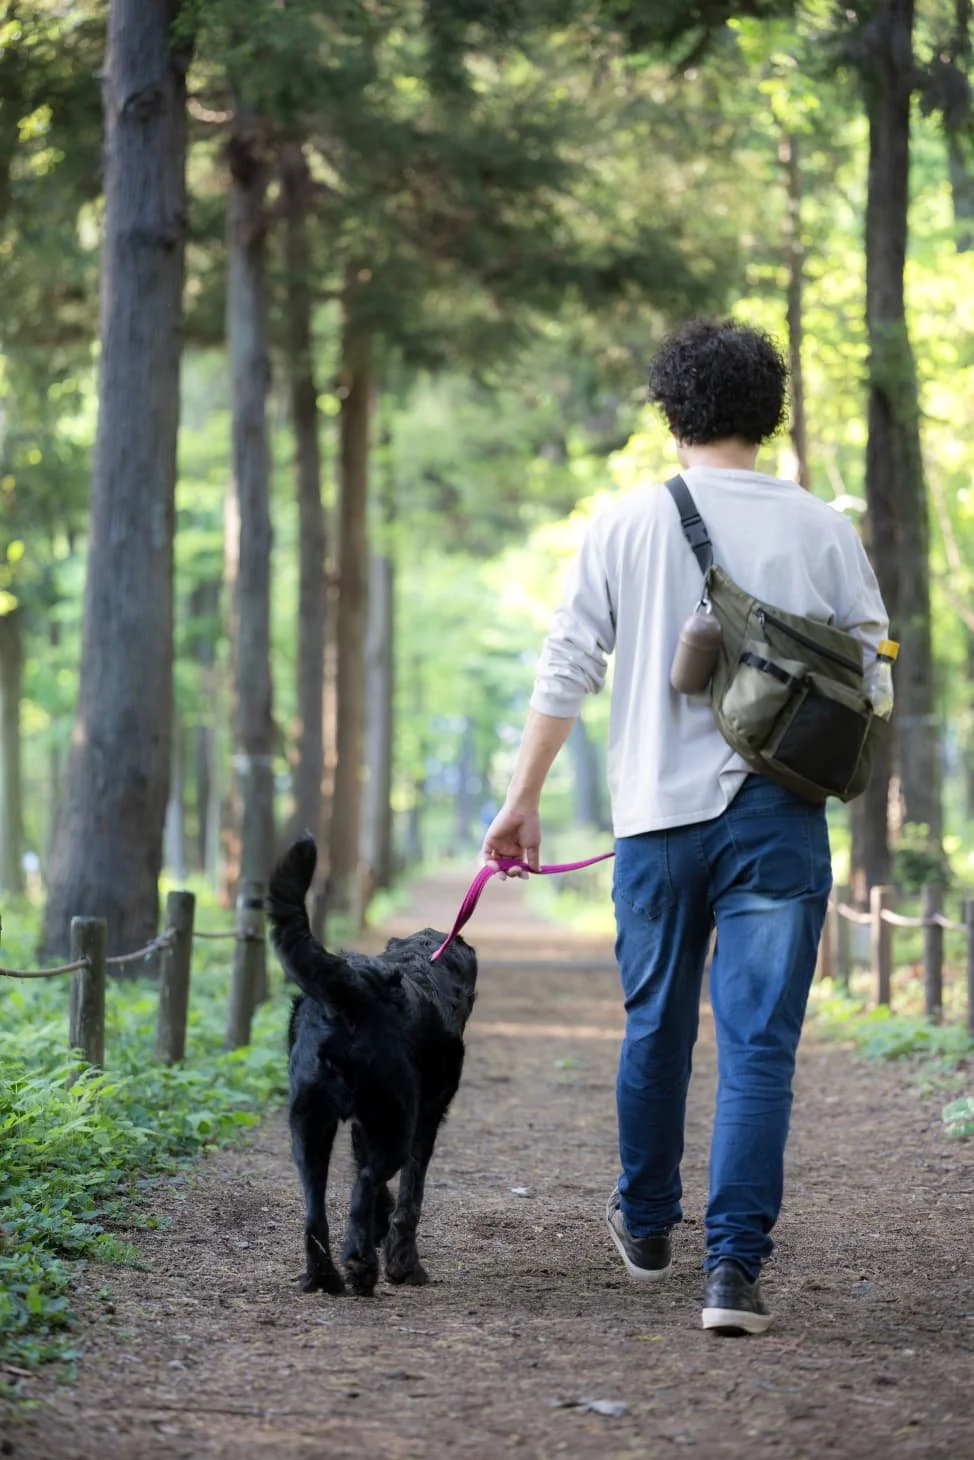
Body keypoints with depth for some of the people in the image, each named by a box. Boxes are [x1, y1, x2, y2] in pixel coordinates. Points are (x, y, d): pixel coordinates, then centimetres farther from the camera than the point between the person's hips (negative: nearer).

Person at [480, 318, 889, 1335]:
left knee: (655, 1028, 18)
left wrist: (524, 798, 7)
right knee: (759, 1044, -1)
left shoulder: (624, 524, 0)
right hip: (778, 816, -1)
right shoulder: (820, 528, 0)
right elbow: (868, 668, 5)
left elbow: (566, 669, 0)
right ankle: (734, 1267, -9)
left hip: (658, 814, 1)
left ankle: (647, 1222, 36)